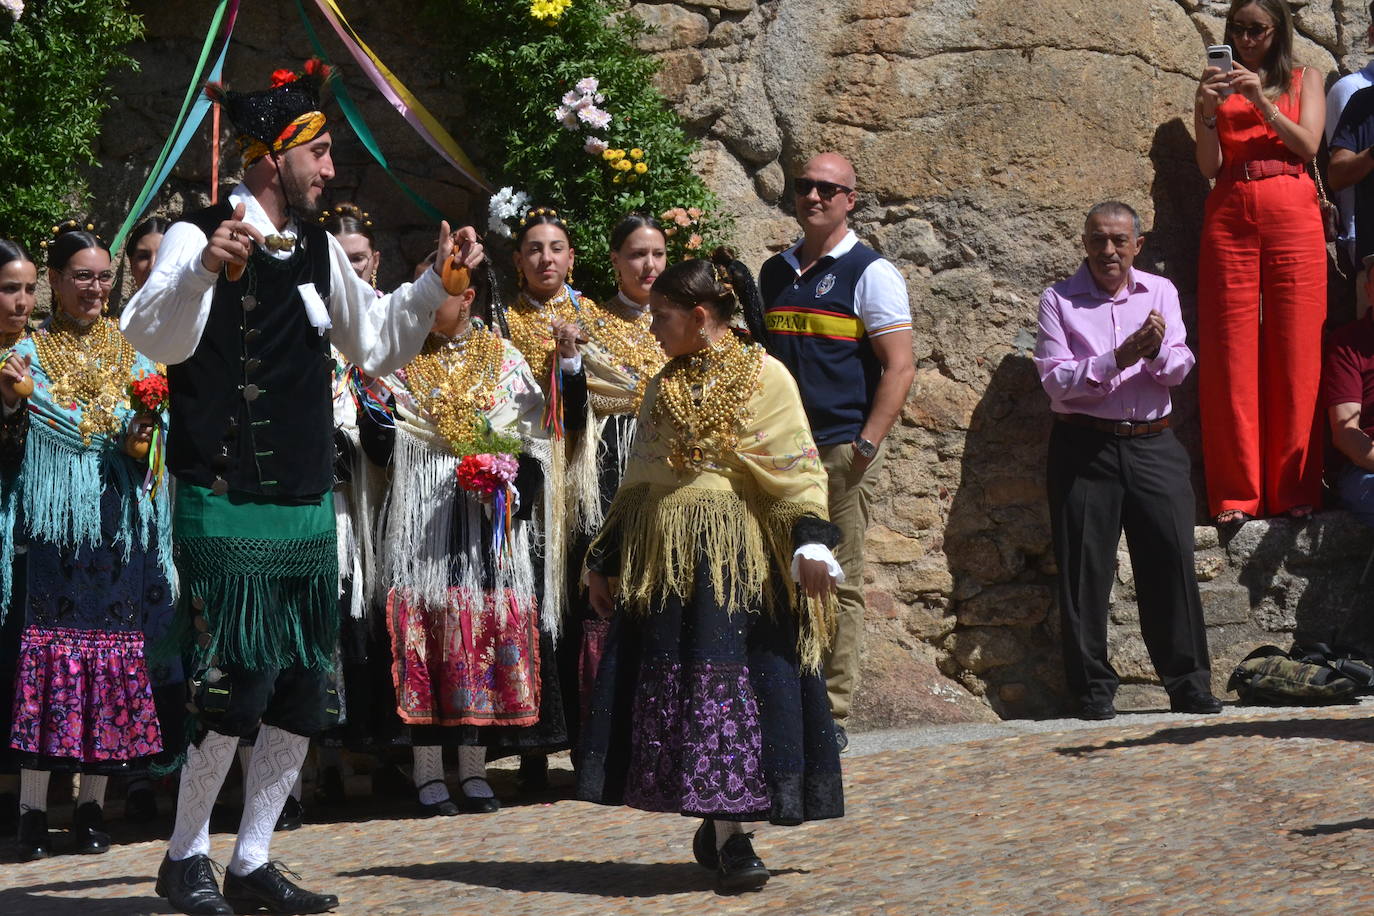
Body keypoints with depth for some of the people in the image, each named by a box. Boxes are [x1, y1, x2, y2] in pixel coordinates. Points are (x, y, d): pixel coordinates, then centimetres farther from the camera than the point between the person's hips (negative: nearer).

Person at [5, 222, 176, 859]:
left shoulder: (132, 354, 13)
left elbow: (154, 454, 12)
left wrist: (139, 444, -9)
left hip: (119, 523, 2)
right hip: (51, 523, -2)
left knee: (113, 653, 1)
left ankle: (92, 806, 9)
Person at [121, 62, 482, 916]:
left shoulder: (319, 249, 12)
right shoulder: (201, 235, -11)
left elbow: (377, 339, 26)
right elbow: (155, 336, -29)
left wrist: (436, 280, 12)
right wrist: (204, 268, -47)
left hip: (307, 509, 8)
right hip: (228, 509, -8)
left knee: (303, 699, 9)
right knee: (234, 689, -10)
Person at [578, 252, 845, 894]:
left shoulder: (763, 377, -3)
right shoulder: (664, 387, 16)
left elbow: (798, 468, -9)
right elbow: (637, 484, 21)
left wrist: (810, 542, -23)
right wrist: (603, 559, 19)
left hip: (738, 559, -5)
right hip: (664, 560, 5)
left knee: (734, 684, -7)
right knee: (675, 687, 1)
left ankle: (725, 831, -1)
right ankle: (721, 829, 10)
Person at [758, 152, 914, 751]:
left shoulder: (870, 273, -1)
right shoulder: (774, 273, 16)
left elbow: (899, 366, -6)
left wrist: (867, 444, -15)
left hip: (841, 451, -5)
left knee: (839, 583, -2)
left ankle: (832, 714, 1)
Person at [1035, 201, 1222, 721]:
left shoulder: (1160, 293, 11)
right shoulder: (1059, 301, 3)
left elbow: (1179, 370, 4)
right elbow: (1056, 381, -8)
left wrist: (1156, 350, -18)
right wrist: (1120, 357, -18)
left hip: (1152, 445, 2)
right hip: (1085, 448, -2)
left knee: (1172, 560, -3)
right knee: (1085, 569, -1)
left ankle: (1189, 686, 5)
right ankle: (1093, 690, 6)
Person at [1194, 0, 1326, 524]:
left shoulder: (1304, 82, 16)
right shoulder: (1218, 87, 16)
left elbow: (1308, 145, 0)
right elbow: (1209, 166, 7)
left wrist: (1261, 101, -9)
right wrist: (1208, 109, -8)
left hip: (1292, 220, -1)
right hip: (1229, 220, 1)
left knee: (1294, 354, -4)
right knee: (1232, 356, -5)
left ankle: (1294, 490, 0)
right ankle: (1236, 495, -3)